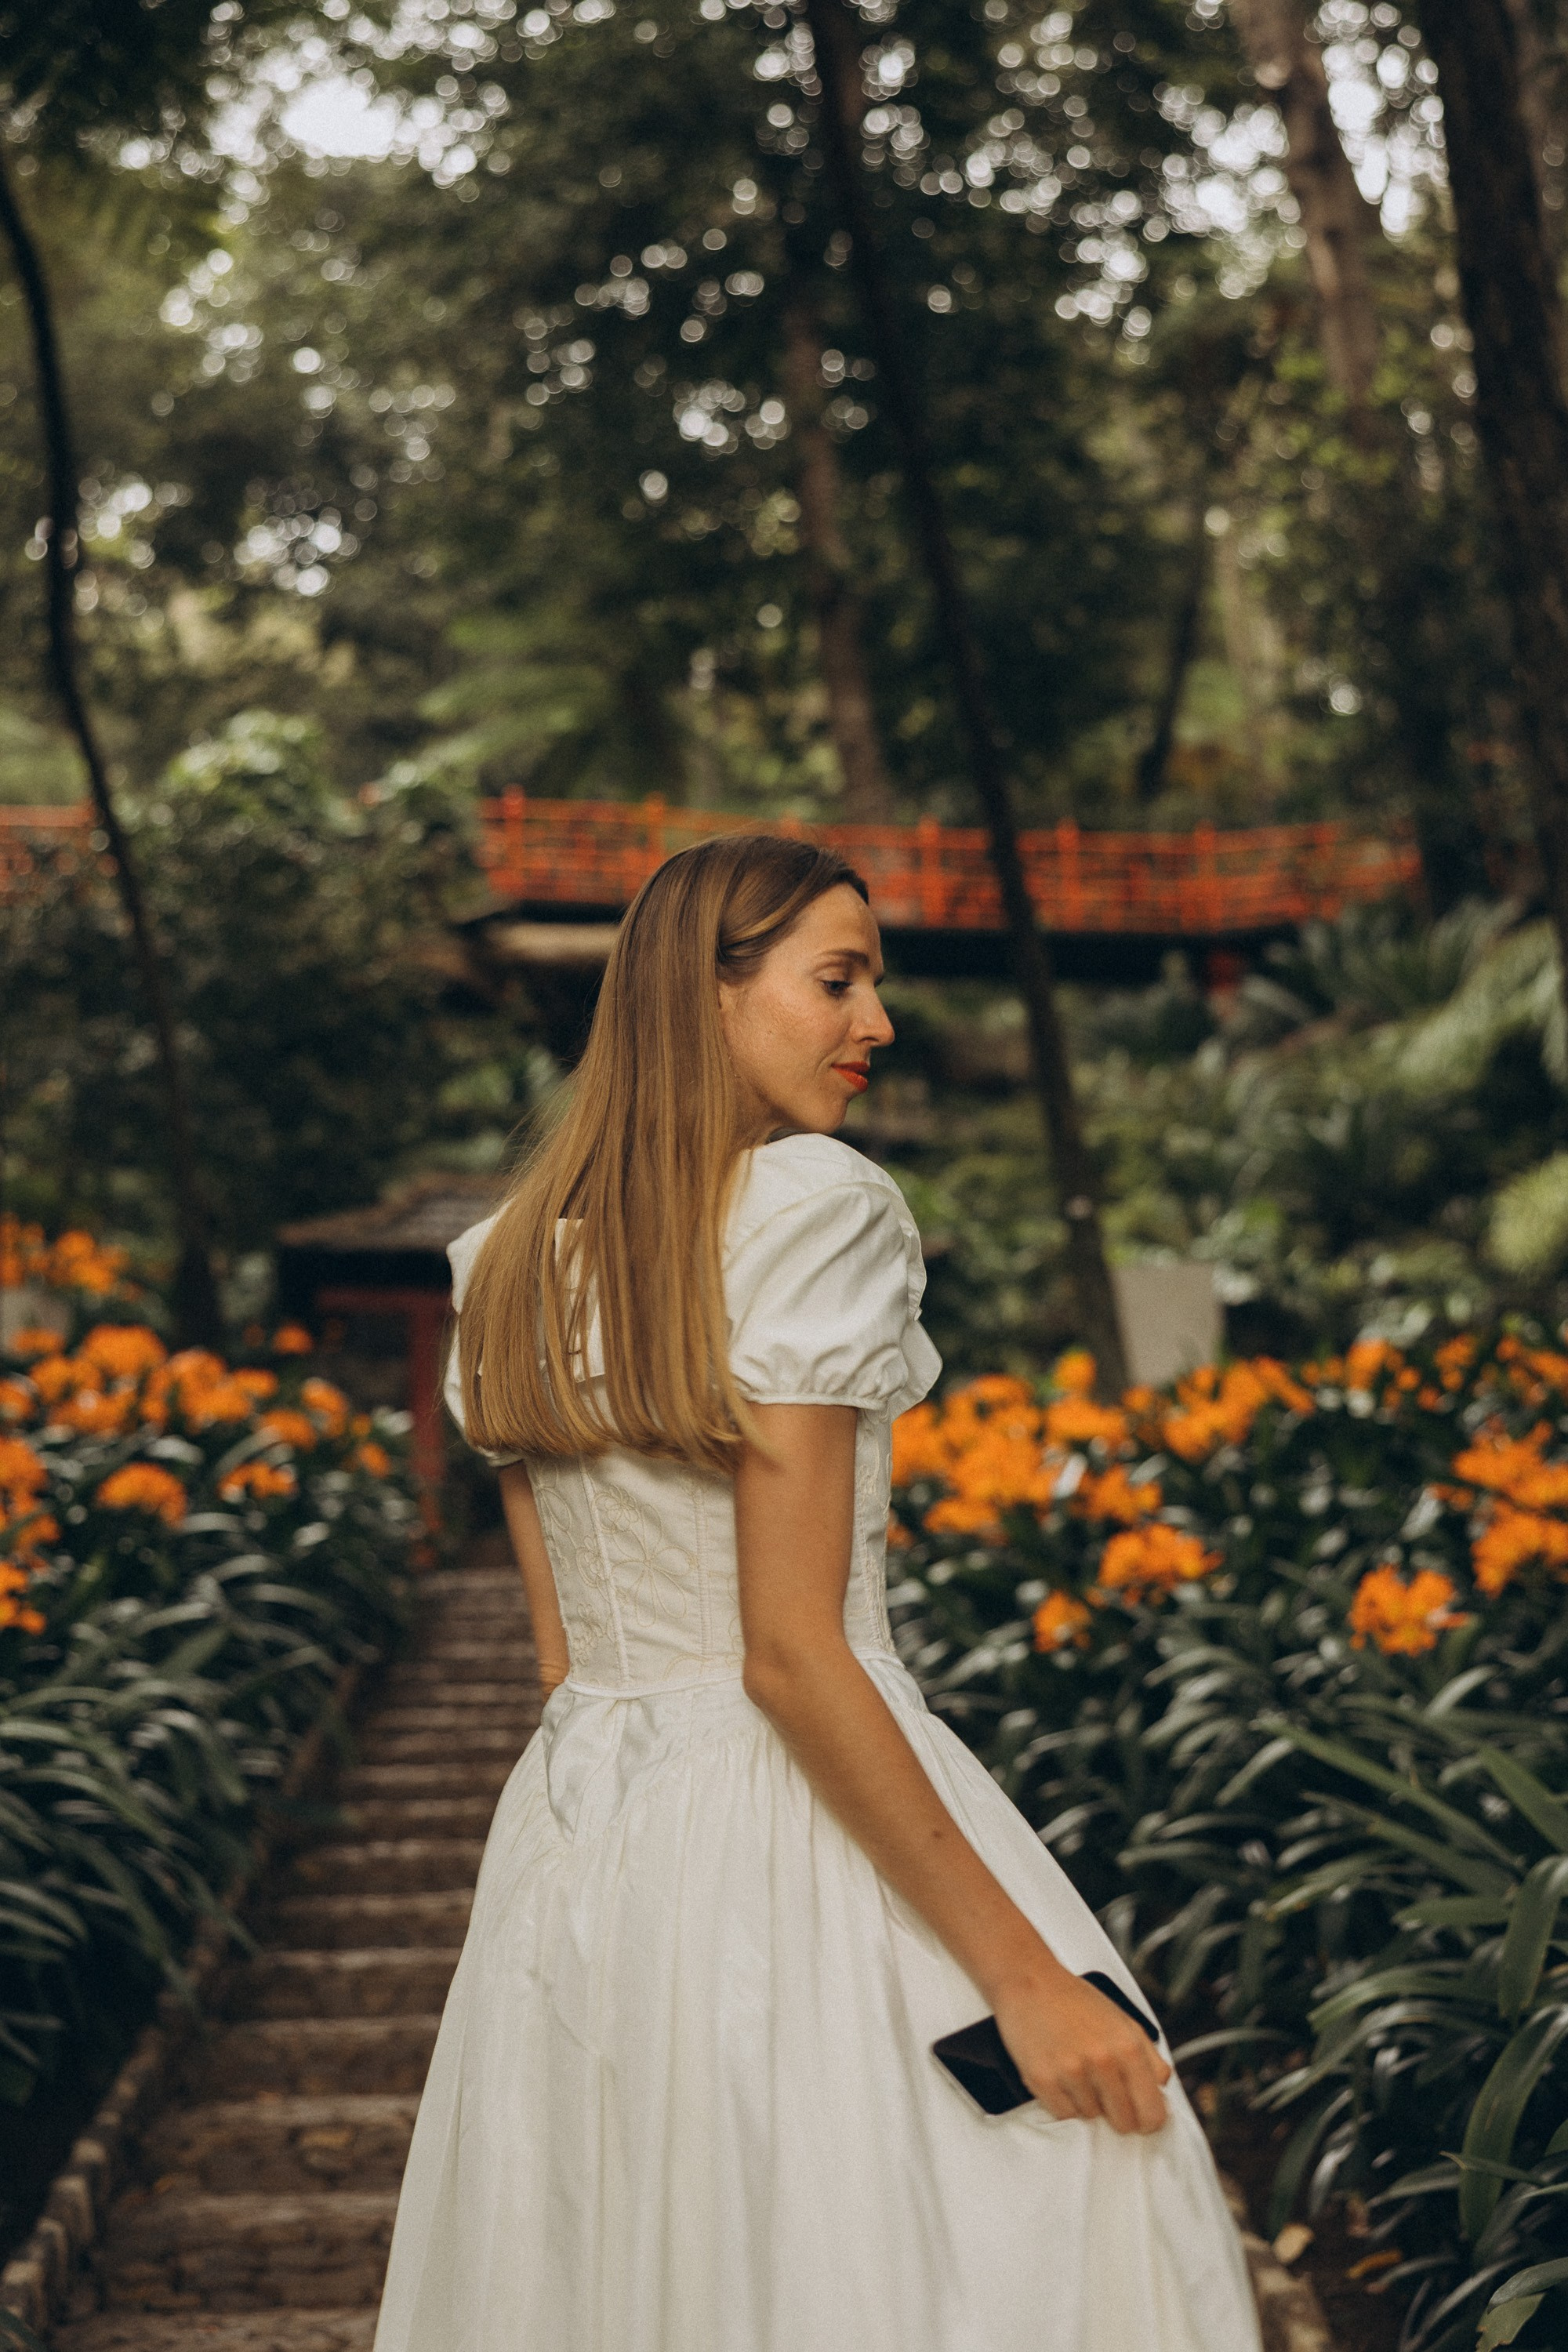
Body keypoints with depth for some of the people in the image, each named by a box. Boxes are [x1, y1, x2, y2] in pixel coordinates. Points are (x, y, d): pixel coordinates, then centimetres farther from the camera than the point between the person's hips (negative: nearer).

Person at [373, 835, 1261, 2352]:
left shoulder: (510, 1262, 8)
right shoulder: (811, 1205, -14)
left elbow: (564, 1643, 11)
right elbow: (790, 1650, -20)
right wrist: (1028, 1977, -17)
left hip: (573, 1832, 8)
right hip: (795, 1838, -8)